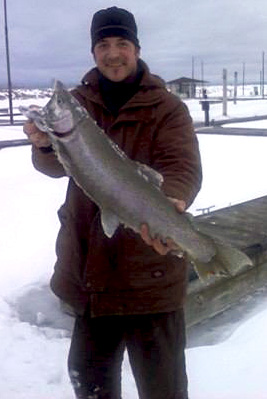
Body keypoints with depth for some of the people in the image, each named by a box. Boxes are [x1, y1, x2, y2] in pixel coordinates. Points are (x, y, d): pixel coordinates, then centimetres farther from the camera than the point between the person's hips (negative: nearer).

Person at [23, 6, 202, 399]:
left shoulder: (167, 108, -5)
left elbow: (182, 166, -18)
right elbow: (56, 164, -4)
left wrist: (173, 201, -40)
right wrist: (46, 143, -28)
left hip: (149, 272, -3)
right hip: (88, 269, 4)